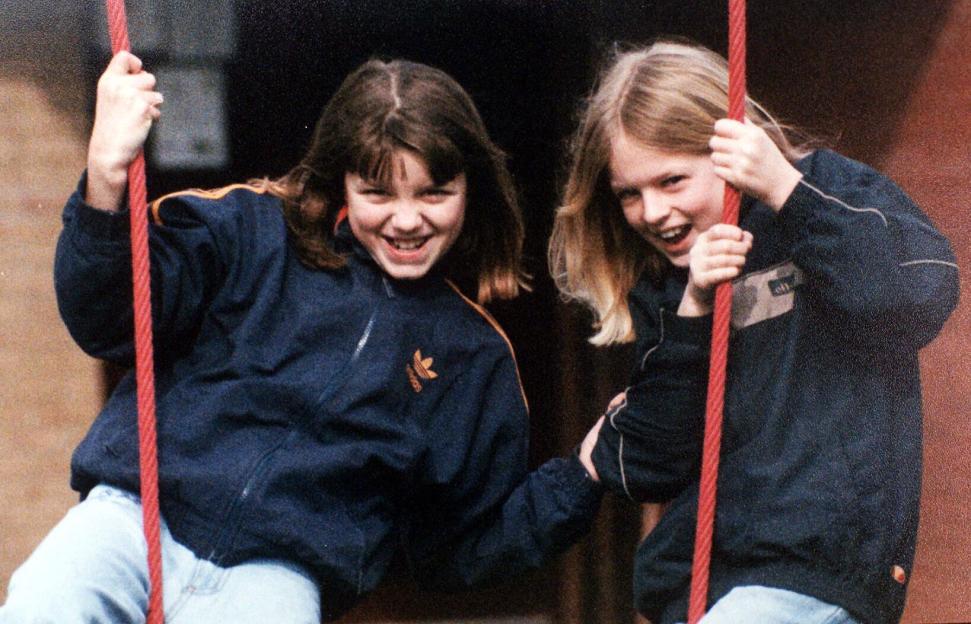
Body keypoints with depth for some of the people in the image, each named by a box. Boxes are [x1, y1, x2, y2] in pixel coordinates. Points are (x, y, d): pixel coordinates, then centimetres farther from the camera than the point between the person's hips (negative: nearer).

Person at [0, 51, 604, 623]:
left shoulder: (476, 356, 16)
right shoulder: (256, 232, 10)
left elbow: (460, 548, 21)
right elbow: (110, 322, -2)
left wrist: (582, 479, 7)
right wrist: (107, 177, -19)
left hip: (278, 575, 2)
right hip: (136, 517, -2)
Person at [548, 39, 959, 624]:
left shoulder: (831, 189, 0)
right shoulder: (657, 285, 11)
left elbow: (922, 300, -18)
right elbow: (646, 473, 3)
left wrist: (786, 192, -21)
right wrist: (692, 312, -7)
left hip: (820, 571, -5)